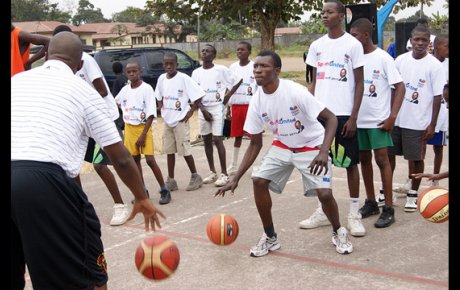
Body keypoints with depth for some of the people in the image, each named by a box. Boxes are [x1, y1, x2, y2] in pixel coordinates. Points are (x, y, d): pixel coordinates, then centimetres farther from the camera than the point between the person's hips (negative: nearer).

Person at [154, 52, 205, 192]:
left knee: (185, 150, -1)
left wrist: (191, 112, -13)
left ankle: (195, 177, 15)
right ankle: (171, 181, 17)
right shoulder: (162, 78, 4)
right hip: (167, 121, 6)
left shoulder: (183, 78, -13)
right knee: (169, 151, 9)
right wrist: (162, 110, 7)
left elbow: (198, 94, -14)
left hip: (180, 121, -6)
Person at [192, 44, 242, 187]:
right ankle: (212, 172, 19)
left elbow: (238, 80, 1)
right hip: (203, 109, 4)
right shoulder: (196, 73, 5)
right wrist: (203, 109, -7)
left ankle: (224, 173, -1)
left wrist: (228, 95, -3)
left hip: (217, 108, -4)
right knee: (206, 140, 8)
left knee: (217, 139, -9)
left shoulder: (221, 70, -5)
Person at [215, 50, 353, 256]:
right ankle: (270, 237, 6)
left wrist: (323, 152, -40)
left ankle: (338, 232, 15)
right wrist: (236, 179, -10)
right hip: (282, 146, 5)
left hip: (312, 147, -4)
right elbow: (255, 144, -3)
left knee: (324, 193, -19)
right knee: (259, 181, -13)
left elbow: (330, 119, -24)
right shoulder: (257, 101, -12)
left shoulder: (295, 91, -28)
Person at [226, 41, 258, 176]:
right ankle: (234, 165, 21)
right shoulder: (233, 67, 8)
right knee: (237, 136, 12)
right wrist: (228, 108, 10)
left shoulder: (255, 67, -5)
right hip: (236, 106, 4)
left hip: (251, 105, -4)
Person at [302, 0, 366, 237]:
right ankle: (322, 212, 21)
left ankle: (354, 214, 12)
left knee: (350, 162, 2)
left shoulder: (353, 45, -4)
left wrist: (353, 117, -10)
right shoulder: (316, 46, 9)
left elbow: (359, 84, -4)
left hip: (344, 115, -4)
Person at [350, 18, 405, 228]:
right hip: (358, 119, 5)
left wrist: (392, 116, -16)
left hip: (378, 120, -5)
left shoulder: (383, 58, -8)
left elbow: (400, 87, -9)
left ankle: (388, 208, 1)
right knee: (364, 160, 10)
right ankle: (371, 202, 23)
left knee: (382, 159, -5)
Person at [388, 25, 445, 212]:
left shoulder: (434, 65, -6)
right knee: (389, 154, 9)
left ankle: (412, 194, 20)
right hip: (395, 118, 4)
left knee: (416, 158, 5)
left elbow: (437, 96, -6)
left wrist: (432, 124, -8)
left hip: (418, 122, -3)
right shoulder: (400, 60, 4)